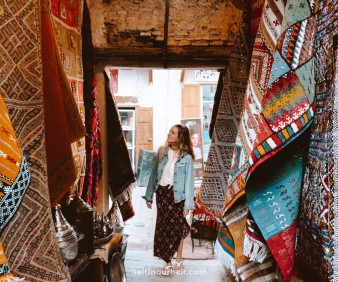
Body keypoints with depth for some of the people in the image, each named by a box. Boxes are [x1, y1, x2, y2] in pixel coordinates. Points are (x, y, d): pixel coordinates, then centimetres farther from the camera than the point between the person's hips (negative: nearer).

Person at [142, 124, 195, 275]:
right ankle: (168, 262, 23)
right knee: (163, 227, 8)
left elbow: (189, 181, -8)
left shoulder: (186, 157, -8)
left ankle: (178, 260, 29)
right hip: (161, 193, 3)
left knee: (177, 228, 9)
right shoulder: (162, 152, 3)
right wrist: (149, 196, 7)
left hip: (176, 195, -3)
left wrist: (187, 204, -10)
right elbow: (154, 174, 6)